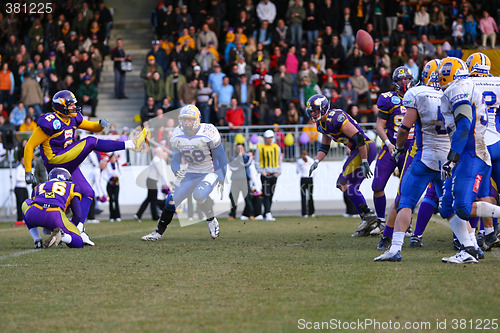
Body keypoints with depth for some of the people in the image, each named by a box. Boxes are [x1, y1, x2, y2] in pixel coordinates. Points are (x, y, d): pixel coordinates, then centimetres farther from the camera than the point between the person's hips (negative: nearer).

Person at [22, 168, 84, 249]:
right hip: (54, 216, -2)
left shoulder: (38, 187, 37)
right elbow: (78, 216, 23)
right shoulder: (71, 187, 30)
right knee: (79, 244, 17)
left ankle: (37, 240, 24)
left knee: (26, 204, 41)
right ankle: (61, 235, -18)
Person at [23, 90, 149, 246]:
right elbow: (30, 146, -11)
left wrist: (101, 124, -4)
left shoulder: (73, 118, 10)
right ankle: (131, 144, -17)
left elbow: (92, 127, 22)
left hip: (68, 163, 9)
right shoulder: (50, 123, -14)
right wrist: (28, 172, -11)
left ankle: (79, 229, 2)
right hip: (56, 161, -9)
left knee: (87, 193, 4)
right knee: (91, 142, -16)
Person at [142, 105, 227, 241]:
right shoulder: (178, 136, -6)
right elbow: (176, 158, 3)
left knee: (199, 194, -33)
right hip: (191, 173, 5)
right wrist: (176, 171, -19)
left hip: (210, 172, -5)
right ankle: (159, 232, 13)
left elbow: (221, 159, -12)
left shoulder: (207, 134, -21)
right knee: (171, 201, -4)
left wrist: (221, 180, -12)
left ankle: (211, 220, -5)